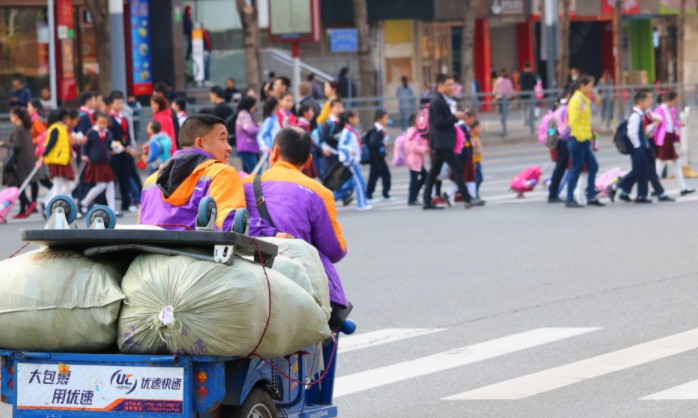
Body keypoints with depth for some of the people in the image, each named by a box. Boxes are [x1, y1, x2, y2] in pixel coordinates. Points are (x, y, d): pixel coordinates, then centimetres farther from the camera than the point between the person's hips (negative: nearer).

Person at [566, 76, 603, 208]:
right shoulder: (576, 100, -12)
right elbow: (573, 121, -21)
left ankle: (591, 197, 12)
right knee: (576, 169, -5)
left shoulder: (584, 100, 18)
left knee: (593, 166, 8)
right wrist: (581, 137, -21)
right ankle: (570, 200, 0)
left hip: (584, 140, 9)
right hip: (578, 140, -9)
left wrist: (590, 136, 14)